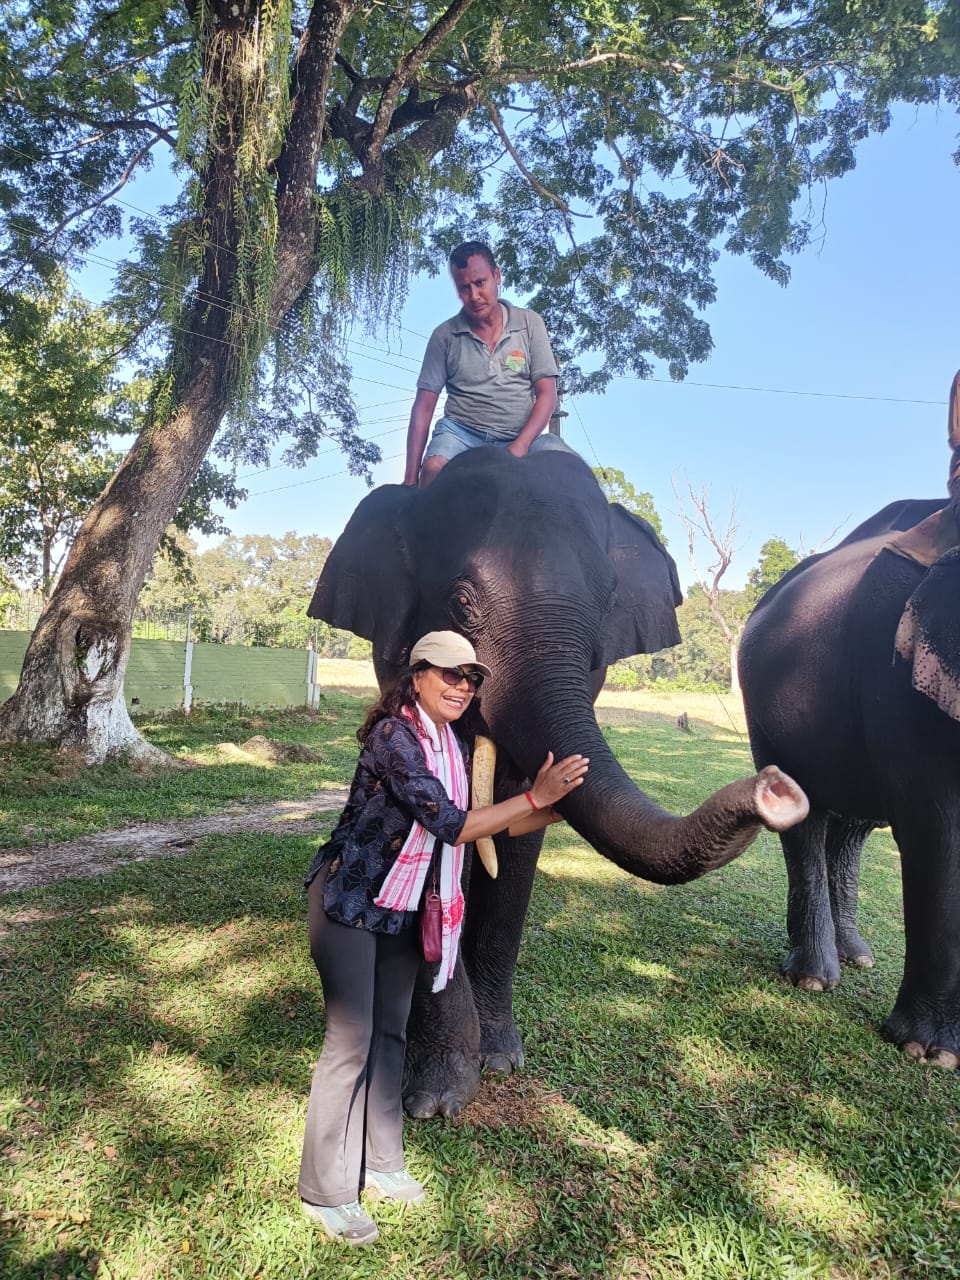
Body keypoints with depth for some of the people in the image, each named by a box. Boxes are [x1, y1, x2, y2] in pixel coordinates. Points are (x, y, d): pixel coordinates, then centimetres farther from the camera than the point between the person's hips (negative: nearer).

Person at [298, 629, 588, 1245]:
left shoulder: (454, 746, 1)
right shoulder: (394, 735, -24)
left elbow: (478, 828, 3)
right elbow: (449, 825, -27)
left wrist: (561, 807, -3)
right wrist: (533, 796, -25)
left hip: (404, 910, 8)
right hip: (349, 904, -7)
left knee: (391, 1033, 17)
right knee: (351, 1041, 1)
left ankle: (380, 1163, 34)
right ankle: (326, 1192, 19)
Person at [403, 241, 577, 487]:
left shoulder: (530, 323, 7)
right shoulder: (444, 336, 6)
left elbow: (547, 393, 2)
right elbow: (424, 406, 3)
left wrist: (520, 446, -15)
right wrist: (411, 476, -8)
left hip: (520, 437, 0)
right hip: (461, 432, 0)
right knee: (434, 468, -34)